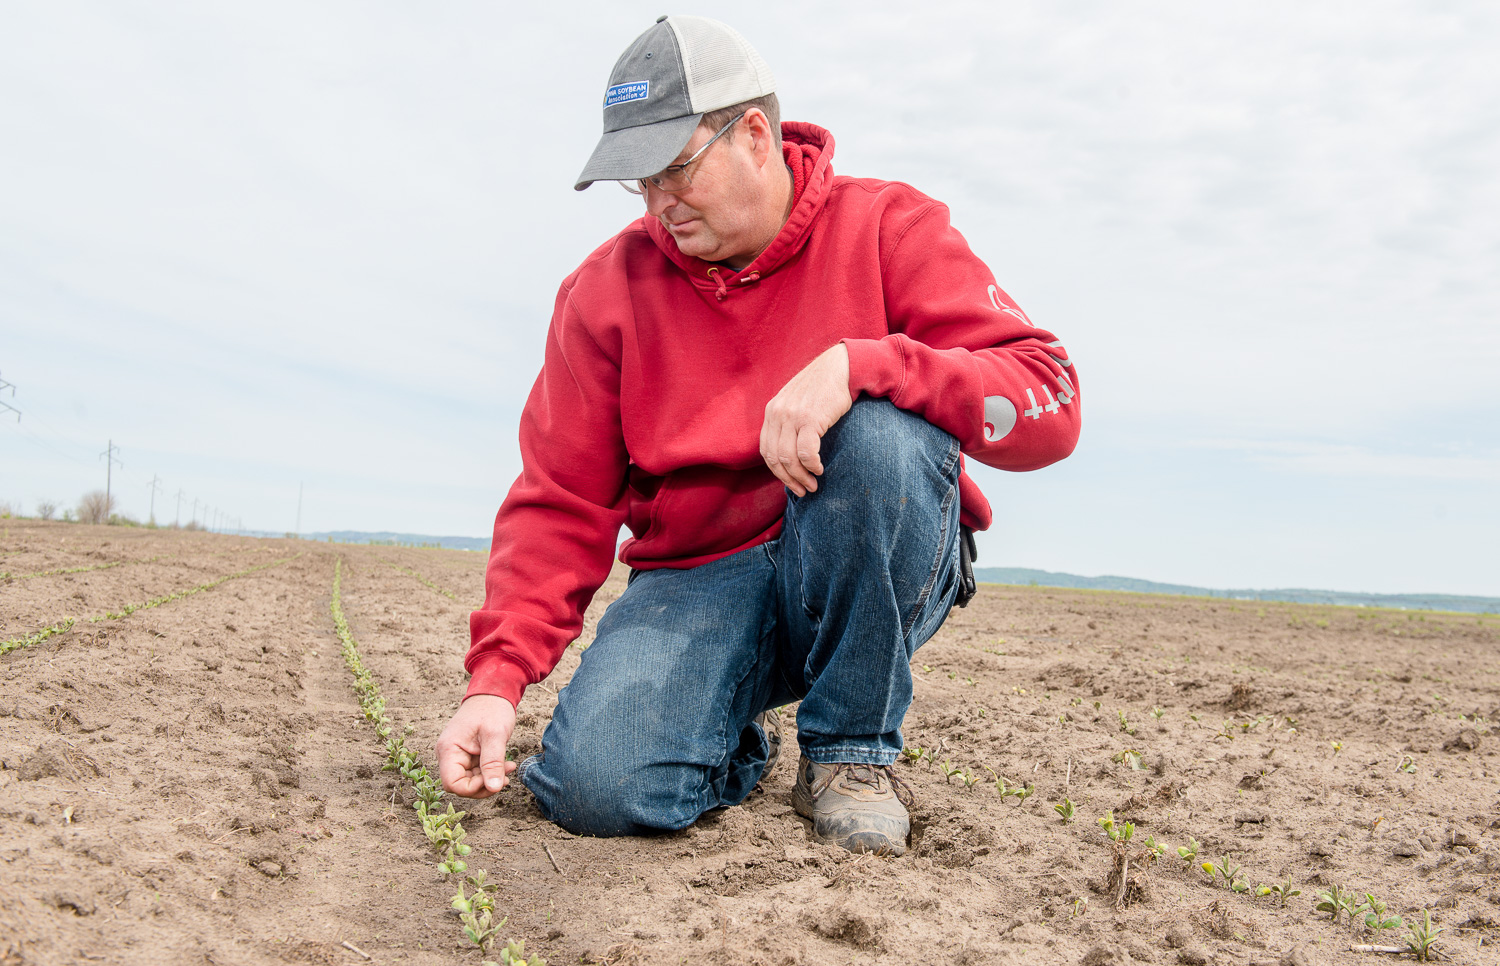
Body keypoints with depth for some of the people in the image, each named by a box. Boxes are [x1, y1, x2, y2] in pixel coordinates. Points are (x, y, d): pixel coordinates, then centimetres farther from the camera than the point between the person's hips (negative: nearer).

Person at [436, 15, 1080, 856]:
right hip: (696, 580, 1)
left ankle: (852, 749, -13)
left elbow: (1050, 404, -17)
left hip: (876, 579, -1)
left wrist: (861, 363, -32)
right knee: (594, 786, -25)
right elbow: (560, 503, 0)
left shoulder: (888, 229, -5)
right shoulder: (610, 288, 1)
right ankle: (743, 747, 13)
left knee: (879, 432, -33)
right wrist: (497, 678, -12)